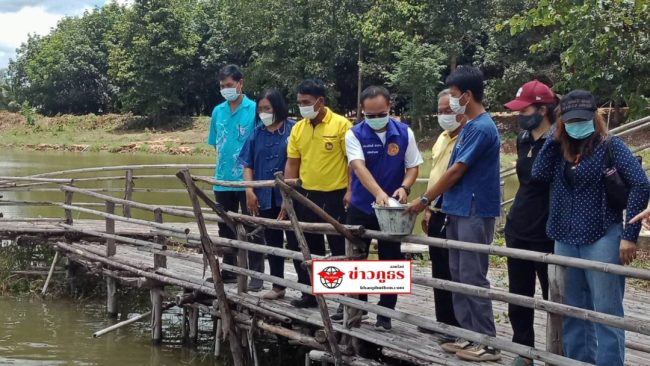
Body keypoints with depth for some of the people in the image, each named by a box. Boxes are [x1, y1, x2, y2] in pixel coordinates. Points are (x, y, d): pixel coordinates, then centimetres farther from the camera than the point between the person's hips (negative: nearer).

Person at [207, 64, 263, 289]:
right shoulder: (218, 111, 7)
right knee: (226, 228, 14)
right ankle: (229, 271, 26)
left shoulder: (254, 110, -8)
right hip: (223, 180, 6)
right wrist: (224, 163, 8)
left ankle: (256, 275, 6)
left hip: (247, 180, -5)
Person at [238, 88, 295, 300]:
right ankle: (278, 285, 22)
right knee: (272, 241, 12)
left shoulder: (293, 129, -6)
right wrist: (249, 190, 0)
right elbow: (248, 165, 11)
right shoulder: (257, 134, 9)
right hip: (265, 196, 5)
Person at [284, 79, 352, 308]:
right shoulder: (298, 128, 6)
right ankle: (310, 294, 25)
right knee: (306, 249, 13)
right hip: (307, 195, 6)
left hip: (335, 197, -6)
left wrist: (351, 191, -14)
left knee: (341, 251, 2)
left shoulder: (341, 124, -9)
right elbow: (292, 163, 10)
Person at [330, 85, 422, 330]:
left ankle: (385, 312, 16)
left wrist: (404, 187, -22)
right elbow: (359, 167, -23)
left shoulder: (404, 133, -5)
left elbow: (413, 167, 0)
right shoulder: (355, 135, -10)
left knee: (389, 261, 6)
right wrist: (378, 193, -39)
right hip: (361, 207, 0)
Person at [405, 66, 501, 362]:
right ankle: (469, 334, 19)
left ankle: (487, 342, 0)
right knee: (458, 274, 12)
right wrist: (436, 202, 17)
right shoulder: (470, 126, 15)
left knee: (472, 277, -6)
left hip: (474, 212, -10)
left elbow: (456, 172, -15)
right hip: (459, 210, 10)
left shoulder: (481, 128, -16)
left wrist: (425, 200, -8)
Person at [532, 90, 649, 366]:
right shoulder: (560, 149, 10)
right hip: (565, 241, 6)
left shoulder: (610, 145, -6)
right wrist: (555, 136, -4)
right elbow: (539, 173, -6)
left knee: (606, 313, -3)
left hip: (602, 239, -6)